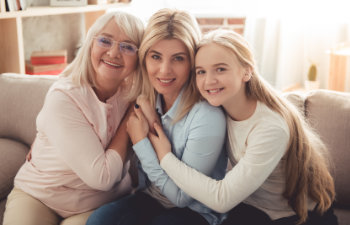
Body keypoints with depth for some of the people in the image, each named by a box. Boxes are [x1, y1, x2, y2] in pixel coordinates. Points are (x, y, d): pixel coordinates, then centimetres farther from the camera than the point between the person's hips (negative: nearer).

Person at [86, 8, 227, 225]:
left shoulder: (207, 116, -23)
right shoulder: (146, 101, -4)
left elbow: (181, 196, -16)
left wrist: (141, 142, -17)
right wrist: (150, 124, -12)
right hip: (149, 199, 5)